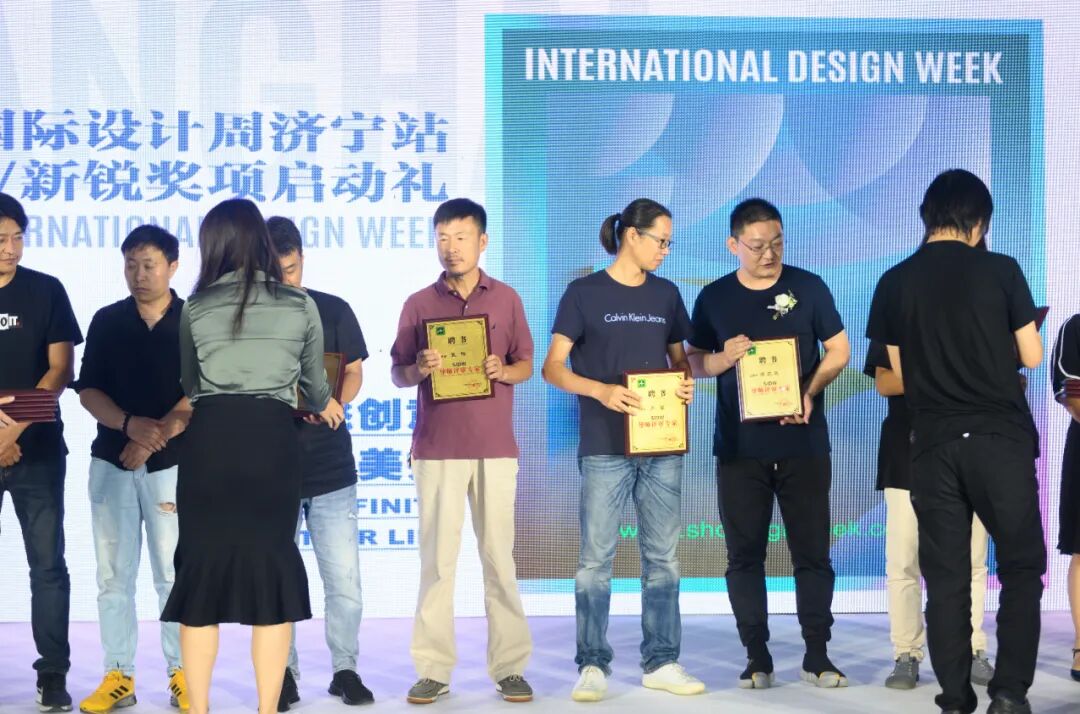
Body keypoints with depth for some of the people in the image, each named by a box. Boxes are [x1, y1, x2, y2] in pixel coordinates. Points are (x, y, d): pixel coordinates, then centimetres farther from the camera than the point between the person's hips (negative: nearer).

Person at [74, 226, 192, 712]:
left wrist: (159, 434, -15)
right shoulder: (106, 321, 8)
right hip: (111, 461, 3)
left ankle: (182, 675, 6)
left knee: (174, 573, -2)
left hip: (173, 463, -3)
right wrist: (130, 425, -14)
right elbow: (87, 390, 3)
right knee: (113, 573, 4)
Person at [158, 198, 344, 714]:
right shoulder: (300, 306, 7)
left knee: (202, 565, 7)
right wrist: (324, 406, 44)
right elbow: (313, 380, 21)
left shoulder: (196, 308, 8)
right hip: (272, 438, 0)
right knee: (272, 565, 5)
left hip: (209, 438, 1)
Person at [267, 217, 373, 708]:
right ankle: (283, 673, 19)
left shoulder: (334, 311, 2)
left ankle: (345, 669, 15)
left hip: (331, 468, 0)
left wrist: (333, 401, -14)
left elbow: (354, 373, 7)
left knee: (344, 580, 1)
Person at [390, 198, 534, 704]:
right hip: (436, 449, 0)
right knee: (437, 558, 0)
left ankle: (510, 667, 7)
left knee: (499, 557, 3)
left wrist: (503, 370, -12)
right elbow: (396, 374, 6)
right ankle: (433, 669, 4)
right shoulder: (418, 304, 5)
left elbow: (526, 365, 9)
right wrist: (419, 369, -15)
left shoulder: (506, 299, 7)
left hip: (495, 448, 0)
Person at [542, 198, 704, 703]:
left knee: (663, 557, 6)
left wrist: (687, 383, -3)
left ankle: (661, 662, 13)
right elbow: (553, 367, -4)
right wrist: (600, 390, -20)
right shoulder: (583, 293, -1)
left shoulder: (666, 294, 12)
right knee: (597, 558, -2)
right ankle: (593, 665, 6)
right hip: (605, 447, -4)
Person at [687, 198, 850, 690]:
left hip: (803, 443, -1)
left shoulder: (808, 288, 1)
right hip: (738, 446, 1)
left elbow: (839, 350, 3)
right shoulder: (714, 297, 4)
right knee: (745, 553, 3)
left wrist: (810, 394, -13)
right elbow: (694, 361, 10)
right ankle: (757, 657, 12)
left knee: (812, 550, 1)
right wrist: (723, 359, -12)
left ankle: (817, 655, 9)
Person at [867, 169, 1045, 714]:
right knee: (1021, 567, 8)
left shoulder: (895, 282, 4)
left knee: (945, 577, 7)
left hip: (933, 444, 2)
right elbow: (1032, 357, 2)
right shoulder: (1001, 270, -4)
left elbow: (900, 374, 9)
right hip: (1000, 439, -2)